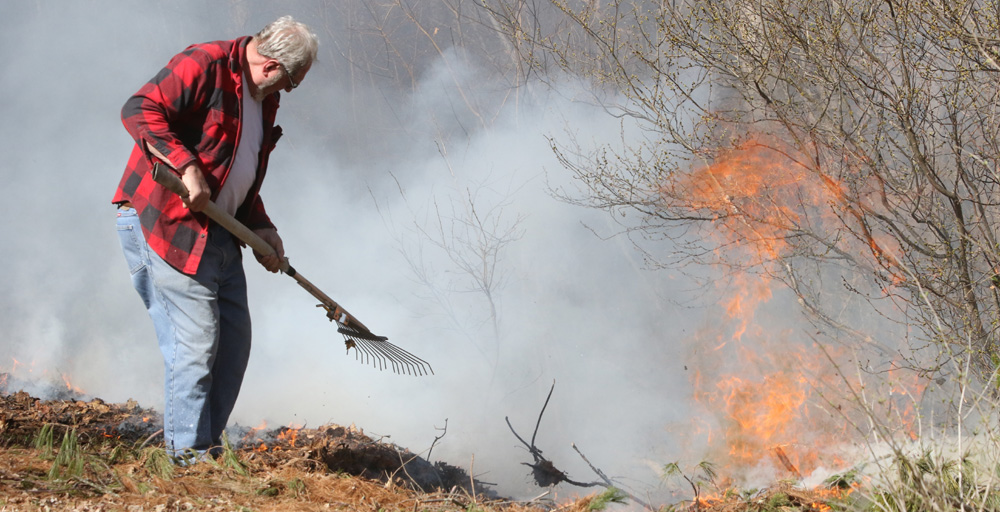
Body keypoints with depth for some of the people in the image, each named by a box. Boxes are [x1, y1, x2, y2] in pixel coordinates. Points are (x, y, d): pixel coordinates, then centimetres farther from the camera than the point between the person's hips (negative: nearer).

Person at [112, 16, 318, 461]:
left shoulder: (264, 98, 16)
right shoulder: (203, 66, -13)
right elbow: (139, 111, -23)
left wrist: (261, 228, 14)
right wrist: (187, 166, -29)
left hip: (219, 232, 9)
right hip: (162, 223, -9)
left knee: (234, 339, 9)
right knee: (196, 340, -10)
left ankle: (208, 446, 20)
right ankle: (188, 452, 0)